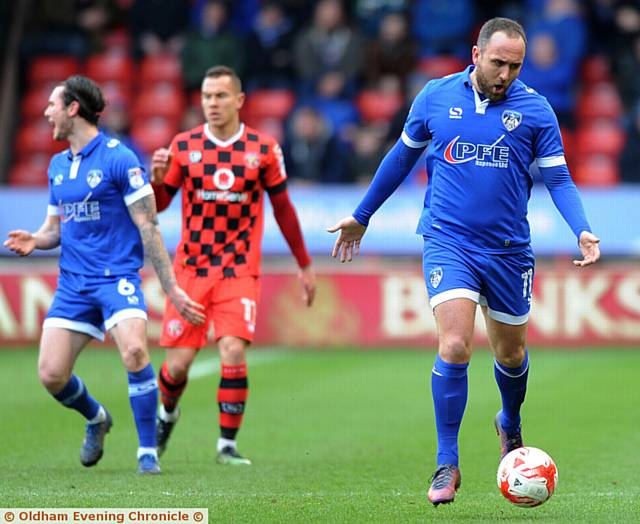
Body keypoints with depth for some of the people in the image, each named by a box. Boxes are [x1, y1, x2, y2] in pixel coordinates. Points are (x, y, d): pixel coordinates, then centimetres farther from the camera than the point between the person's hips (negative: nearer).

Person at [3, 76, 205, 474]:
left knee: (134, 351, -29)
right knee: (51, 374, -3)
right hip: (73, 281, 6)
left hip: (117, 275, -6)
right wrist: (34, 241, -1)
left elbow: (148, 226, -8)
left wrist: (171, 287, -10)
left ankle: (148, 452, -15)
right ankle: (96, 418, 30)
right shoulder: (57, 165, 14)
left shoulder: (118, 158, -8)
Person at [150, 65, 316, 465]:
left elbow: (283, 209, 10)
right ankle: (167, 414, 32)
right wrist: (158, 179, -17)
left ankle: (228, 444, -3)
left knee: (234, 353, -18)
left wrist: (305, 265, 13)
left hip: (240, 270, -1)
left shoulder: (264, 150, -1)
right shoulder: (183, 147, 0)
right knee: (178, 363, -2)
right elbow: (158, 205, 6)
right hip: (191, 268, 1)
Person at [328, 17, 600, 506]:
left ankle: (511, 425, 48)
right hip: (448, 241, -1)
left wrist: (582, 230, -17)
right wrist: (361, 216, 21)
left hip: (508, 250, 1)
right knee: (454, 346, -18)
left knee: (511, 353, 15)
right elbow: (402, 156, 14)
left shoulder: (535, 109, -2)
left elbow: (558, 178, 0)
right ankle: (447, 465, -8)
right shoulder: (436, 97, 0)